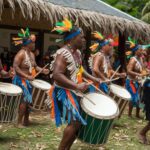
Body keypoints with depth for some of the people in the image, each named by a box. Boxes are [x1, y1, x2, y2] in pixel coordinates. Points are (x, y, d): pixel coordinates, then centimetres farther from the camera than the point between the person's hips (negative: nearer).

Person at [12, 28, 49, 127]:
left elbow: (35, 66, 19)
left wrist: (42, 70, -1)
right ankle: (19, 122, -8)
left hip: (29, 81, 9)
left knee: (28, 100, 11)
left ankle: (26, 120, 22)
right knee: (25, 99, -15)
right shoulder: (21, 54, -17)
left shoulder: (32, 54, 10)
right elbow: (15, 67, -25)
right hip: (21, 80, -9)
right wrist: (26, 76, -31)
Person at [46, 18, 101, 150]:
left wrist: (92, 78, 14)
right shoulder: (63, 53, -21)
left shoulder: (77, 52, 9)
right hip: (64, 92, -10)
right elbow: (57, 75, -32)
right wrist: (77, 86, -38)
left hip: (75, 92, 10)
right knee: (75, 122, -15)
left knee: (80, 121, 12)